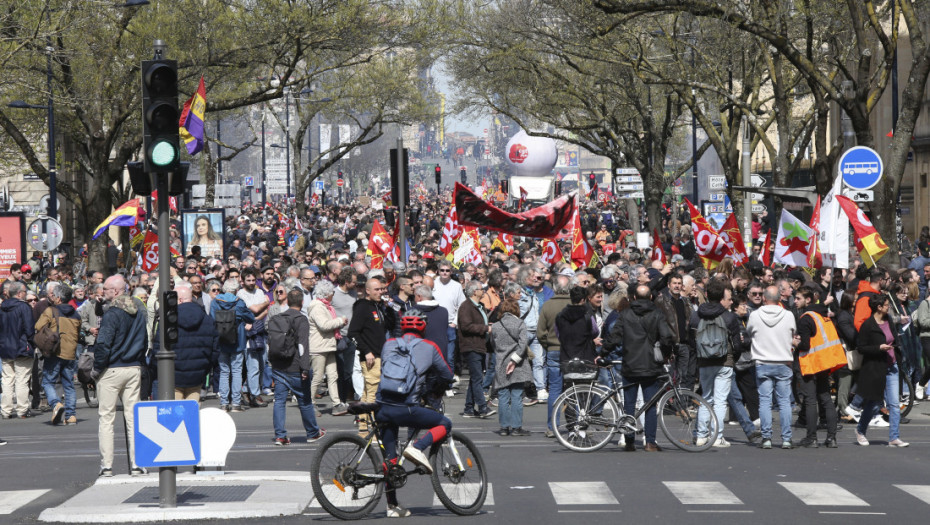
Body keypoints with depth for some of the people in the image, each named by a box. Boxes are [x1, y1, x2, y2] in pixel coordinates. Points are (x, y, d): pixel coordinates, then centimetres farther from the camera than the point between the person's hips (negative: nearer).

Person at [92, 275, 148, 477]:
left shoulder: (112, 314, -15)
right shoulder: (139, 311, 7)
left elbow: (103, 345, -18)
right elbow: (145, 341, 16)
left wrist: (97, 369, -7)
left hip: (112, 370, -6)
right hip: (134, 369, 6)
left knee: (106, 418, 1)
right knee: (133, 416, 8)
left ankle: (106, 465, -1)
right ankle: (137, 464, 5)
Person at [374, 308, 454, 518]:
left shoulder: (389, 345, 16)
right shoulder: (429, 347, 10)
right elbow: (447, 376, 20)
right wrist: (431, 388, 43)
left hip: (382, 408, 4)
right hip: (406, 409, -4)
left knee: (390, 457, 19)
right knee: (445, 424, 16)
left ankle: (392, 505, 21)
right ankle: (418, 448, -8)